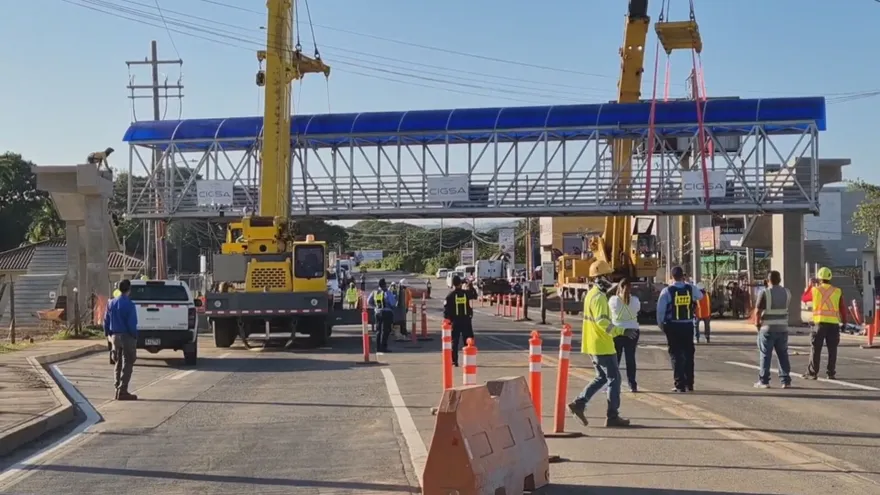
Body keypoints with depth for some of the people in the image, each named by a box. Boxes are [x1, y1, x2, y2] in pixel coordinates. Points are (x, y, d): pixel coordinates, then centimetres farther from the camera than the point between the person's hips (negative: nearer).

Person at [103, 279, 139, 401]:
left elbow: (106, 321, 10)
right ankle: (122, 391, -5)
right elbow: (132, 323, -18)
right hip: (127, 336, -7)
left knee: (119, 364, 16)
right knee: (127, 364, -2)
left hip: (115, 336, 7)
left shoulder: (111, 303, 7)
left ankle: (118, 389, 19)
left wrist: (108, 334, 18)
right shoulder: (129, 304, -15)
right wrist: (135, 336, -7)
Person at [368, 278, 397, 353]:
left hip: (377, 313, 6)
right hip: (387, 313, -6)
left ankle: (378, 347, 13)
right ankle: (383, 347, -8)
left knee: (378, 330, 13)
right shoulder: (387, 292, -12)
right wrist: (395, 298, 5)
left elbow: (369, 302, 11)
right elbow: (393, 303, -15)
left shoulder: (374, 292, 6)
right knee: (385, 330, -4)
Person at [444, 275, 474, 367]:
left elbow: (446, 309, -5)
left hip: (455, 321, -1)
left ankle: (454, 361, 0)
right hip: (466, 320, 1)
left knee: (454, 341, 4)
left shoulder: (450, 295, -6)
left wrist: (447, 319, 6)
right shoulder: (466, 293, -2)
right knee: (468, 340, 9)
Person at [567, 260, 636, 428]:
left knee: (602, 377, 17)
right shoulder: (599, 297, -17)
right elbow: (602, 321, -25)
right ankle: (612, 416, 2)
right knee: (614, 378, -1)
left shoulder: (591, 294, 15)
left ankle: (579, 403, 10)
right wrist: (622, 331, -27)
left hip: (593, 345, 10)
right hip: (603, 346, -10)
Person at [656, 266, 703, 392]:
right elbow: (700, 296, 21)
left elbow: (660, 309, -8)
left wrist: (660, 324, 7)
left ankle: (680, 385, 1)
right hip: (688, 325, 3)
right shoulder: (691, 288, -1)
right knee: (688, 355, 12)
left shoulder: (667, 291, -10)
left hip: (673, 326, -3)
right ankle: (689, 384, 16)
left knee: (676, 355, 3)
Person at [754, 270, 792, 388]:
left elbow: (758, 311, -14)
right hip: (782, 328, 4)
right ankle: (786, 380, 10)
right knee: (783, 354, 10)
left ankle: (764, 381, 4)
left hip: (767, 328, -4)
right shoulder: (787, 293, 4)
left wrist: (757, 323, 1)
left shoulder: (764, 293, -12)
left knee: (765, 355, 3)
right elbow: (786, 307, 12)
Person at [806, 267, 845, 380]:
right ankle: (831, 373, 8)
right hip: (833, 323, 1)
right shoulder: (837, 291, 3)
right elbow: (842, 308, 4)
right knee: (832, 349, 8)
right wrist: (844, 322, 13)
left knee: (815, 349, 3)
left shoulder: (815, 290, 0)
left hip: (820, 323, -1)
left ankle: (812, 373, 3)